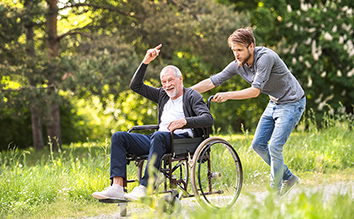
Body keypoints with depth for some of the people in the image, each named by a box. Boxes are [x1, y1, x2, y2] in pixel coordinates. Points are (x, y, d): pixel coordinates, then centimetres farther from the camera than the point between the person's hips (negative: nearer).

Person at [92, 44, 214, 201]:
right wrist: (145, 62, 16)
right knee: (118, 137, -9)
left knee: (159, 135, -40)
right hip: (158, 140, 7)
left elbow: (208, 119, -10)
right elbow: (135, 86, 27)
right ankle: (117, 187, -26)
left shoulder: (192, 96, 6)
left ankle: (144, 187, -45)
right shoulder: (162, 95, 25)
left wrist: (185, 121, -27)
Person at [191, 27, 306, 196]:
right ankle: (288, 178, 20)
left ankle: (275, 191, 2)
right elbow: (212, 81, -3)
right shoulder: (238, 65, -6)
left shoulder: (265, 57, -28)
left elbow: (255, 91, -32)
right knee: (258, 145, 5)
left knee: (275, 146, -14)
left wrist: (227, 95, -37)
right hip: (274, 103, 8)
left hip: (291, 103, -8)